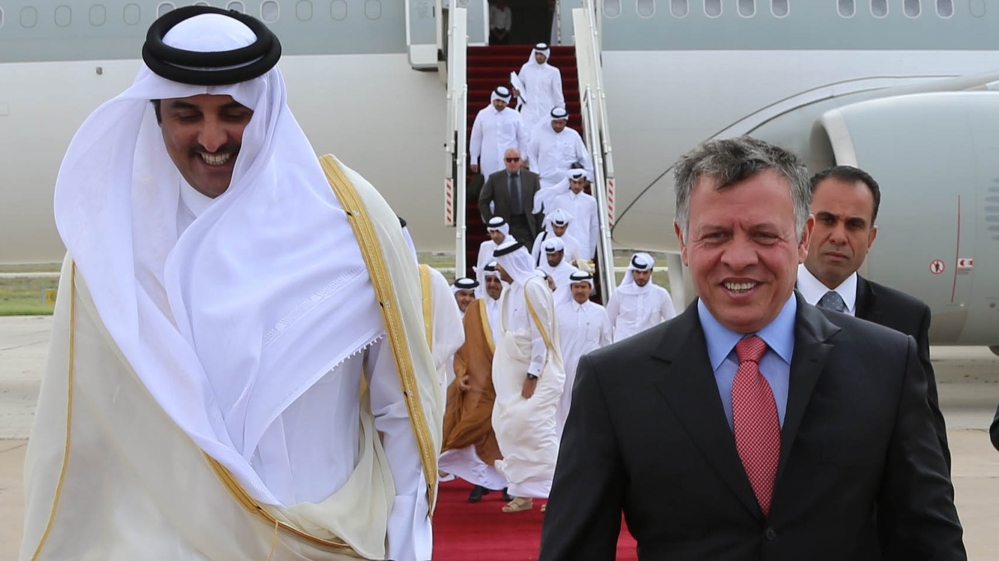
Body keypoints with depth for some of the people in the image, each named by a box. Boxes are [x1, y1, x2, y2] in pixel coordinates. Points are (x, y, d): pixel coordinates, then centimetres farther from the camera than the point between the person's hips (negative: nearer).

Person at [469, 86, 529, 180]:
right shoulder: (483, 114, 7)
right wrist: (473, 160, 10)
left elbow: (523, 138, 12)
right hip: (489, 163, 0)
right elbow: (476, 138, 11)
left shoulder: (515, 115, 6)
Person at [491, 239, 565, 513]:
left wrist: (532, 376, -18)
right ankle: (523, 492, 11)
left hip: (537, 374, -9)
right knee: (511, 427, 6)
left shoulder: (533, 287, -13)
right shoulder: (511, 291, 11)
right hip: (515, 374, 9)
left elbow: (541, 334, -17)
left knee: (536, 428, -11)